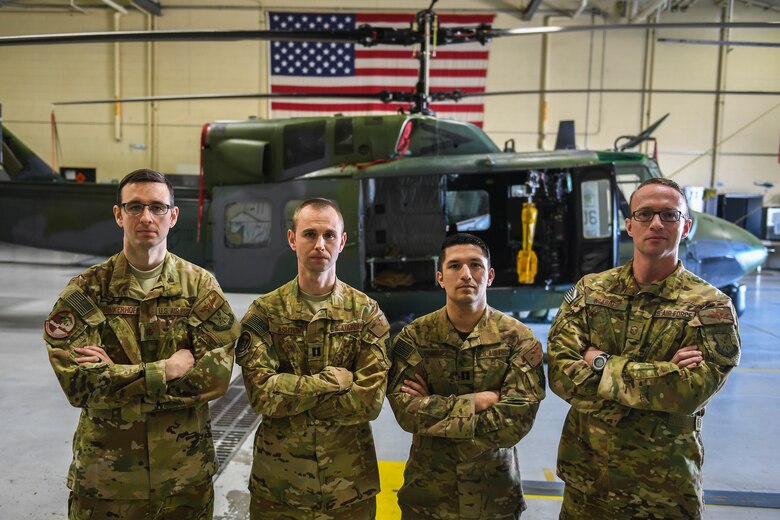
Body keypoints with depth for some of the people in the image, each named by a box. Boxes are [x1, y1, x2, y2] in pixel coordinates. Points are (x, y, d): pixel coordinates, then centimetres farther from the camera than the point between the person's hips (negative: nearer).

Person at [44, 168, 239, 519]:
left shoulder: (201, 286, -4)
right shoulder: (86, 291, -4)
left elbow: (217, 374, -14)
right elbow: (78, 383, -15)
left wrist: (118, 376, -18)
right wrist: (169, 369, -18)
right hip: (105, 475, 0)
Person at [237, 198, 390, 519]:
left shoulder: (366, 312, -3)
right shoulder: (264, 312, -3)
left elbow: (370, 400, -13)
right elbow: (261, 392, -15)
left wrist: (289, 396, -14)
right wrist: (333, 380, -15)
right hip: (277, 482, 0)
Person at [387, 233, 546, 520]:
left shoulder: (519, 339, -10)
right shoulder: (414, 336, -7)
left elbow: (516, 422, -20)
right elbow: (405, 411, -18)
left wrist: (434, 411, -19)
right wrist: (478, 401, -21)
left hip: (496, 495, 0)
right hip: (427, 493, 1)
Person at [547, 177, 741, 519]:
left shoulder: (710, 307, -7)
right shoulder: (589, 290, -2)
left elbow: (691, 391, -22)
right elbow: (561, 373, -13)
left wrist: (602, 365, -16)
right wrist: (659, 377, -20)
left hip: (666, 489, -1)